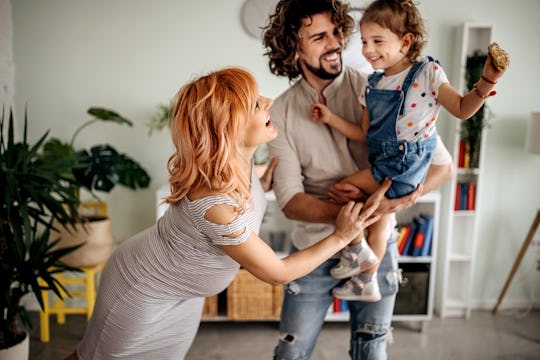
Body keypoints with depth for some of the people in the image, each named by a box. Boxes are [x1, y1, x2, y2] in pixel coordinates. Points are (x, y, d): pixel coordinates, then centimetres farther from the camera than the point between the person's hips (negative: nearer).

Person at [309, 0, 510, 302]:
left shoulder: (427, 72, -12)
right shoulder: (374, 83, 7)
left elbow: (462, 109, -12)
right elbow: (365, 133, 10)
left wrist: (488, 80, -26)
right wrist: (331, 118, 4)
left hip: (405, 162, -8)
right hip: (385, 164, 8)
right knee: (380, 216, 19)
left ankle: (356, 251, 12)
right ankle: (367, 282, 37)